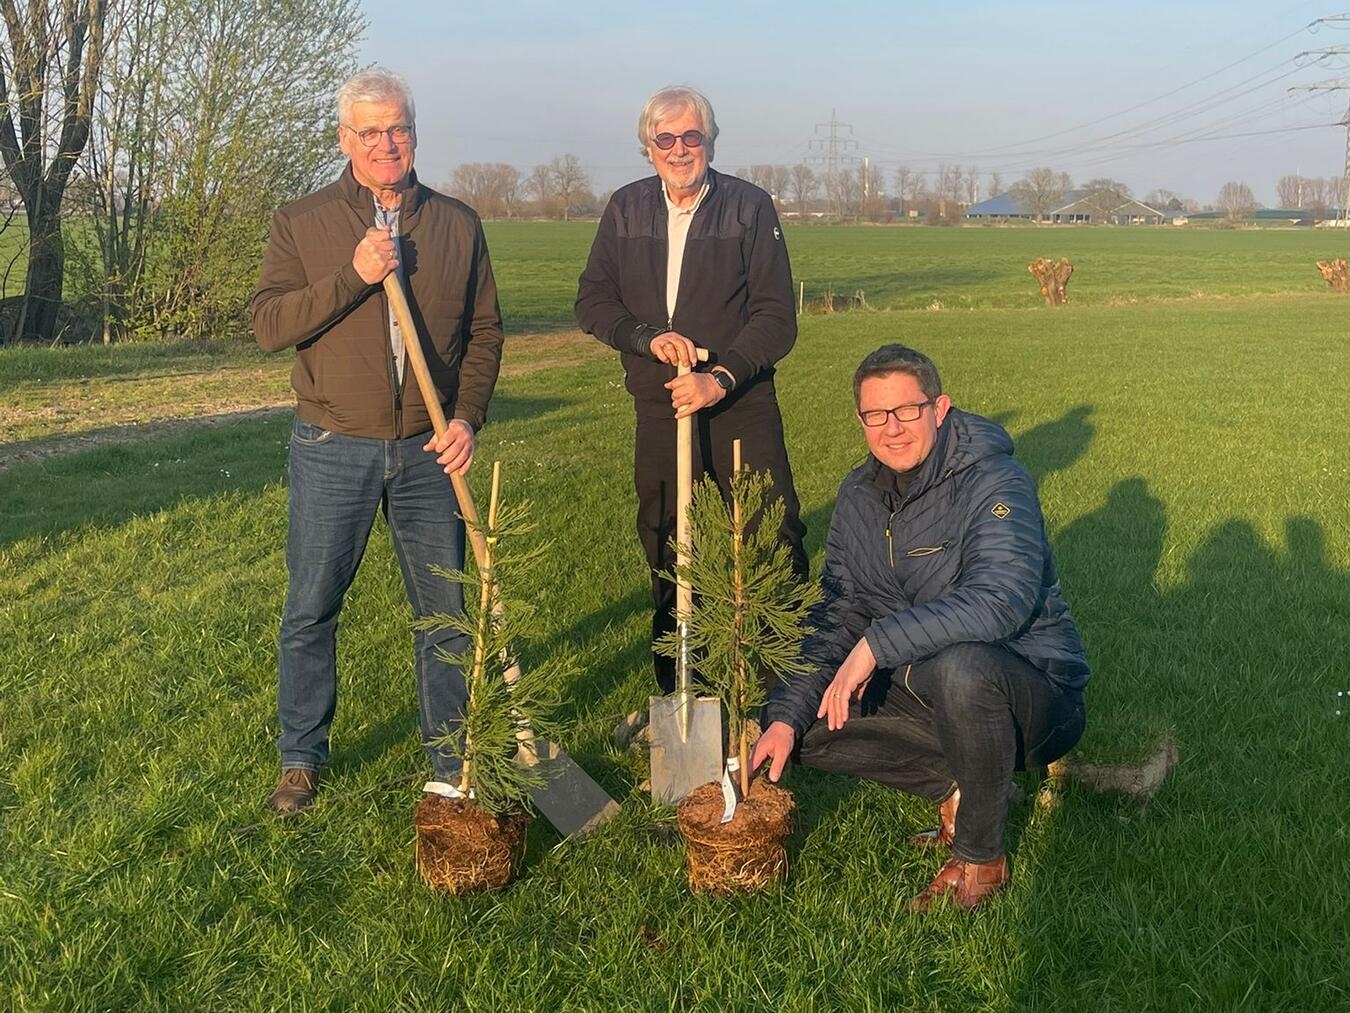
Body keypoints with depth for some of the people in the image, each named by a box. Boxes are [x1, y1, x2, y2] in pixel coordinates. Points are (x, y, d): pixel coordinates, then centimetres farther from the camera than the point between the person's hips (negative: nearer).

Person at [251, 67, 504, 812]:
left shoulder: (457, 225, 6)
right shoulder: (301, 223, 1)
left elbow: (484, 331, 8)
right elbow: (268, 324, -8)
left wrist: (468, 417, -5)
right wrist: (353, 277, -19)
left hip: (428, 451, 1)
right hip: (332, 451, -1)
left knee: (445, 612, 6)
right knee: (310, 610, 6)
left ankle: (452, 763, 20)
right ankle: (301, 758, 24)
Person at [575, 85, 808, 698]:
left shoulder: (750, 207, -2)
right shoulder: (625, 210, 7)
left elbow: (777, 317, -7)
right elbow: (592, 302, 5)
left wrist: (721, 378, -20)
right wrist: (649, 337, -13)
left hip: (741, 406, -3)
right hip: (658, 410, 3)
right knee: (664, 555, 10)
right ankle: (675, 694, 23)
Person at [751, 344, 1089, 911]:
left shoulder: (994, 484, -19)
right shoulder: (859, 497, 2)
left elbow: (1001, 599, -36)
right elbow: (836, 616, 4)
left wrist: (876, 644, -37)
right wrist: (787, 716, -9)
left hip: (1035, 690, -7)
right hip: (925, 687, 7)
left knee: (960, 666, -39)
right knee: (807, 725, -9)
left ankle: (981, 859, -17)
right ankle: (958, 788, 3)